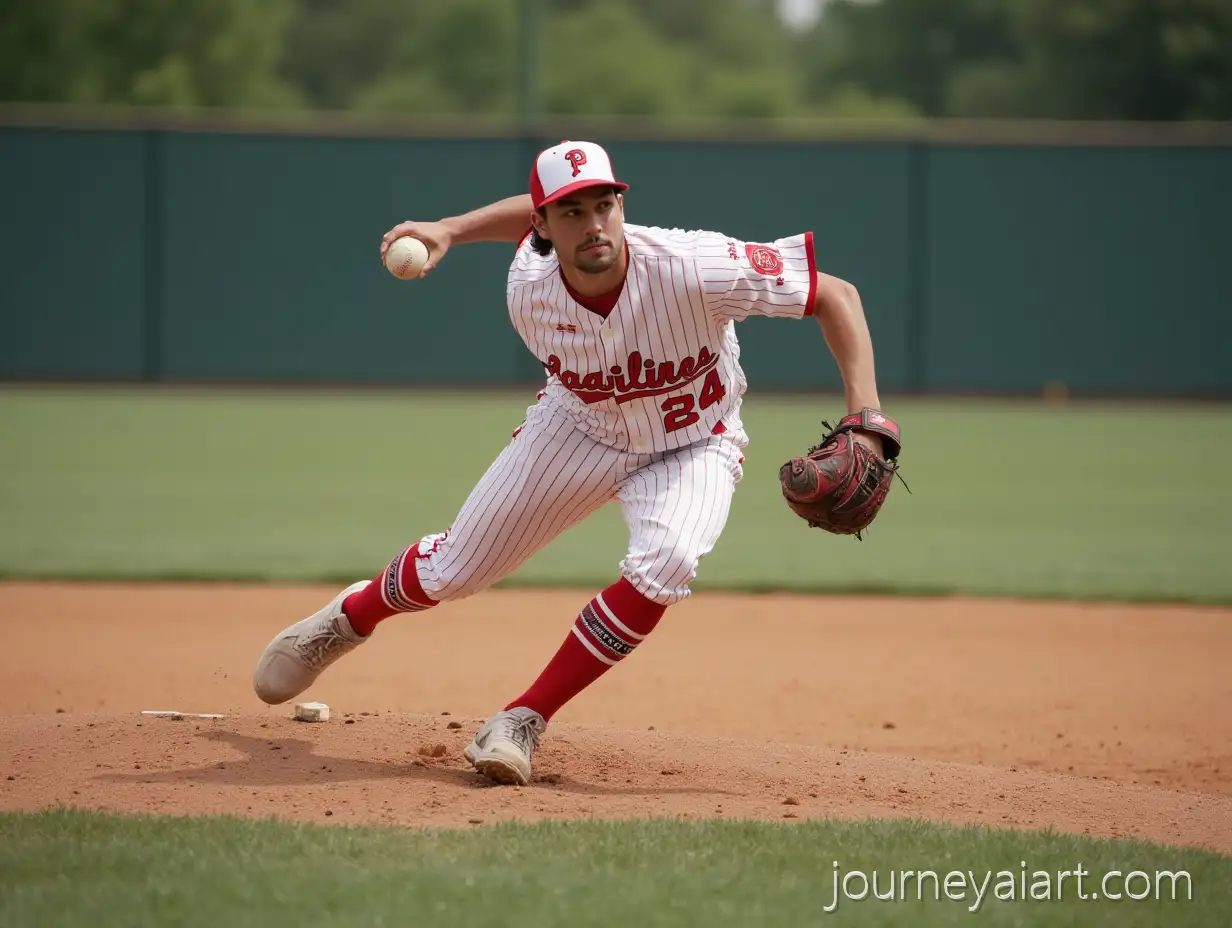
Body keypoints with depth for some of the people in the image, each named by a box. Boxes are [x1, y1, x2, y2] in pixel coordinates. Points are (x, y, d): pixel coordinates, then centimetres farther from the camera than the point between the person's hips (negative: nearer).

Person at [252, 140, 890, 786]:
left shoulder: (690, 269, -37)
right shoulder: (529, 290, -24)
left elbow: (835, 296, -32)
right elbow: (530, 213, 1)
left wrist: (865, 422, -40)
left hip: (691, 446, -3)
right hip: (580, 431, 3)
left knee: (664, 564, -34)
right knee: (452, 570, 6)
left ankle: (526, 720, -18)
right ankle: (350, 618, 43)